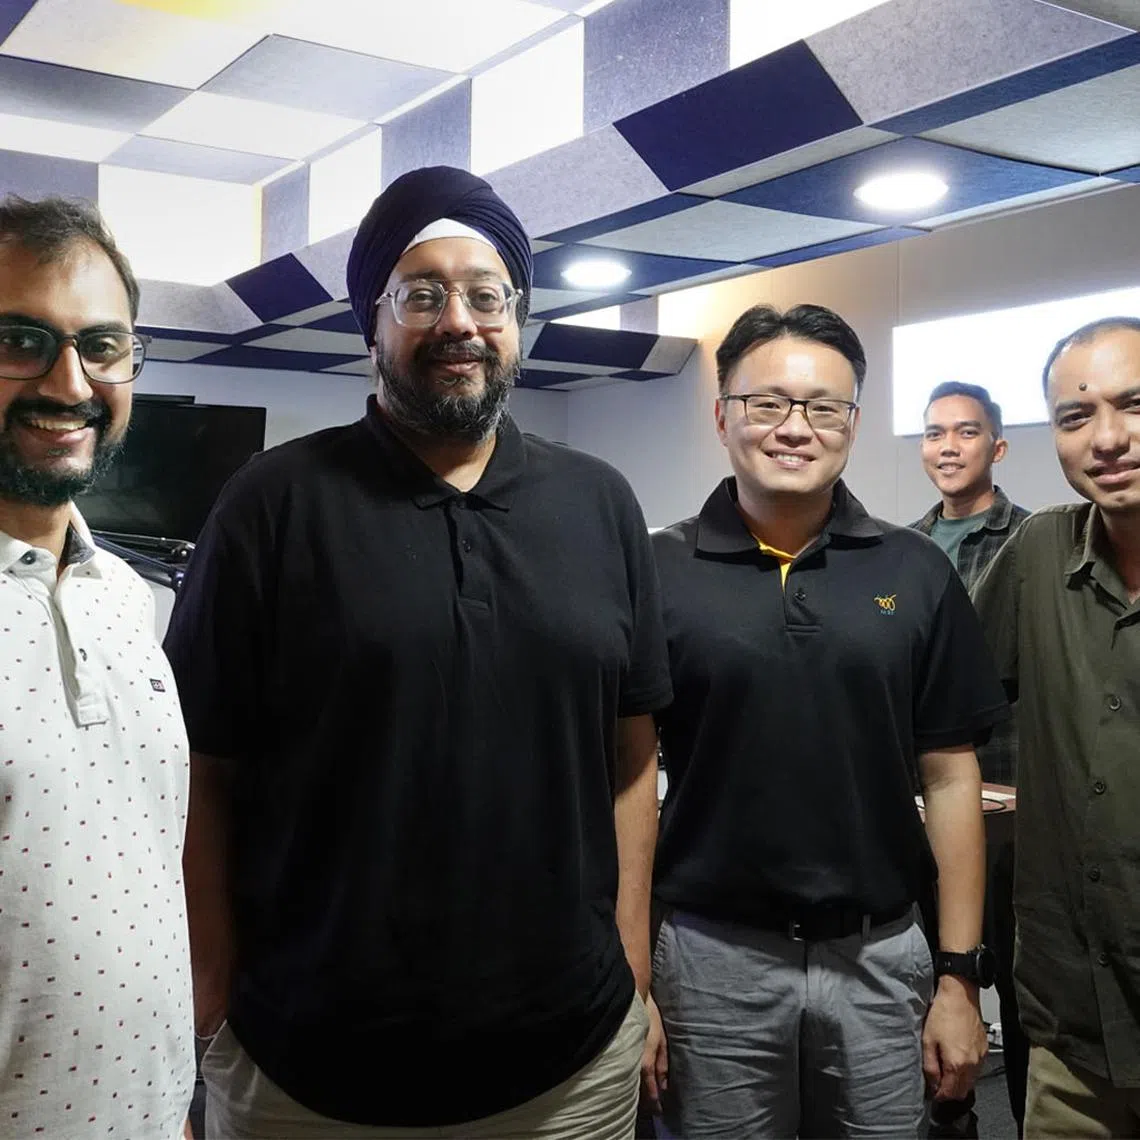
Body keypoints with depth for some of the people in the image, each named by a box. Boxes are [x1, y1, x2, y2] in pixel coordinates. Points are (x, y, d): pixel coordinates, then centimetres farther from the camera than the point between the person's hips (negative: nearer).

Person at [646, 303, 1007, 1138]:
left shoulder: (917, 573, 0)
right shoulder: (659, 573, -5)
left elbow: (949, 778, 3)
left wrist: (960, 974, 2)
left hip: (883, 957, 2)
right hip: (712, 957, -1)